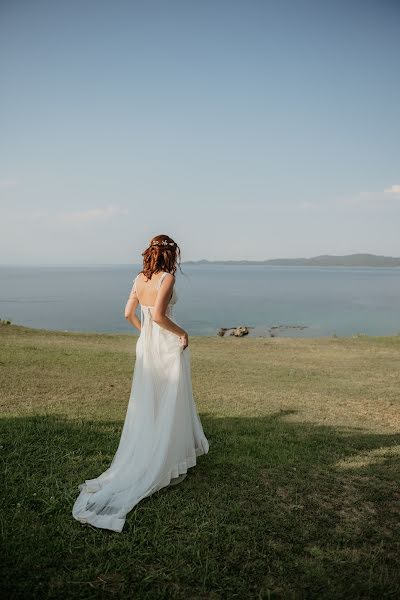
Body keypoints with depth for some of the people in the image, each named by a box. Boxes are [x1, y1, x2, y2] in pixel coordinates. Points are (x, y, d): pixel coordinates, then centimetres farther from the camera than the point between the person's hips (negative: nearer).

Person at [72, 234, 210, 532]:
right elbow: (158, 315, -26)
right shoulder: (167, 278, -16)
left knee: (146, 405, 17)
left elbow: (128, 313, 10)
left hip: (146, 345, 7)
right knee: (170, 405, 5)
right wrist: (182, 332, -14)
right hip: (168, 344, -7)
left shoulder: (140, 278, 6)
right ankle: (169, 466, 14)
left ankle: (144, 461, 30)